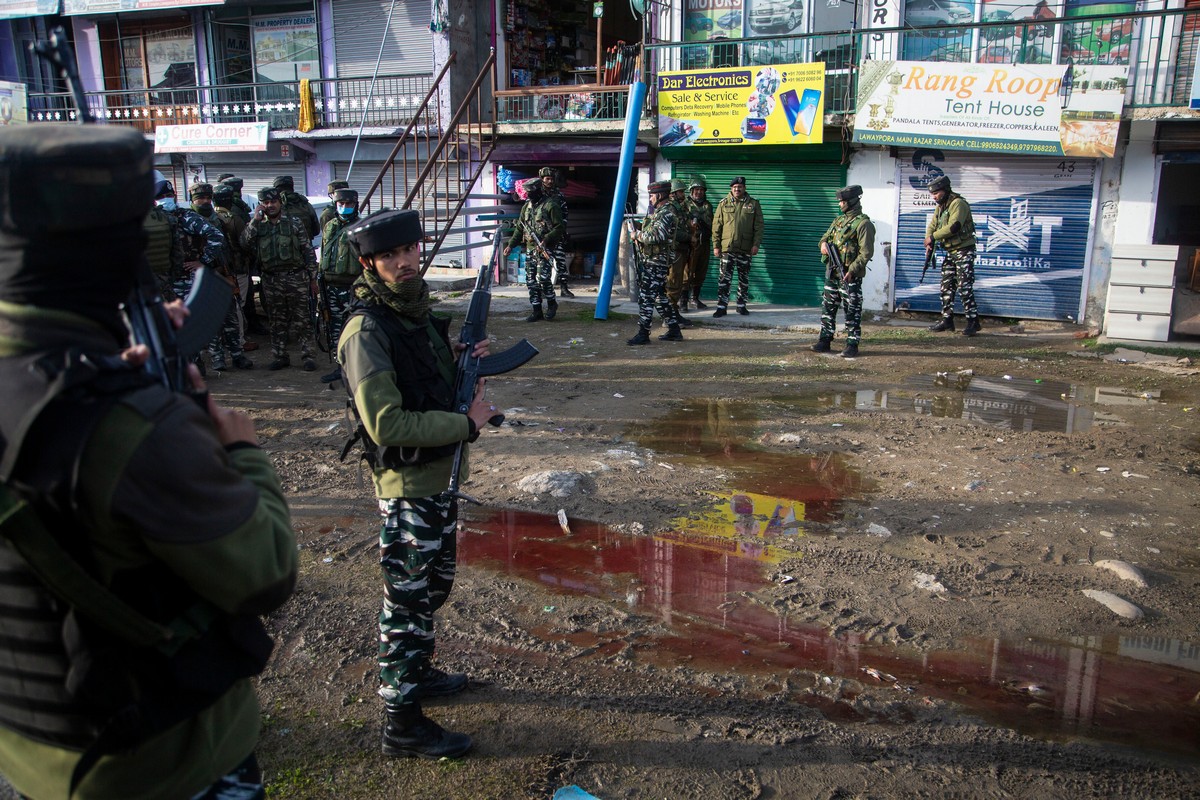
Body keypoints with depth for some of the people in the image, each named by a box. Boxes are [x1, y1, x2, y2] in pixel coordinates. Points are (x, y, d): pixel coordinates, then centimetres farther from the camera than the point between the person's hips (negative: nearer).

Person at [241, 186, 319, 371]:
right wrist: (255, 219, -10)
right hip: (271, 281, 3)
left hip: (296, 277, -3)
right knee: (277, 320, 10)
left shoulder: (294, 224, 3)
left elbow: (308, 251, 3)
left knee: (302, 319, -2)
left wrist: (312, 277, -1)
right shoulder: (258, 226, 10)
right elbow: (245, 242, -8)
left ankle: (308, 355, 3)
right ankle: (280, 356, 17)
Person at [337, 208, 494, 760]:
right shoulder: (366, 330, -21)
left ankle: (416, 671, 44)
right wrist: (468, 423, -21)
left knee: (434, 587, 24)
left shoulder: (418, 310, 6)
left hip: (441, 474, 9)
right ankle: (402, 724, 18)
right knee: (406, 601, 3)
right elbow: (387, 425, -27)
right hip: (407, 486, -9)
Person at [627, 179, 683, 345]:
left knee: (645, 297, -10)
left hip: (656, 262, -11)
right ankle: (674, 331, 21)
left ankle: (643, 334, -7)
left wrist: (638, 235, -14)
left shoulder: (666, 213, -15)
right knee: (659, 296, 15)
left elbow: (656, 236, -27)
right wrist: (639, 236, 7)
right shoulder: (660, 211, 18)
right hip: (653, 260, 11)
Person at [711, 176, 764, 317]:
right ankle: (721, 307, 1)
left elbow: (759, 226, 3)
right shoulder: (723, 203, 4)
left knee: (744, 278, 9)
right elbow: (716, 225, 3)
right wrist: (716, 245, -2)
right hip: (727, 247, -1)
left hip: (746, 248, 1)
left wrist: (756, 244, -6)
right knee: (725, 278, -3)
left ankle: (741, 305, 20)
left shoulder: (753, 204, 5)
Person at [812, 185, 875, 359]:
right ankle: (824, 341, 21)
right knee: (828, 307, 12)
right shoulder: (839, 220, 14)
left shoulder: (863, 223, -11)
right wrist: (824, 243, -2)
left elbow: (866, 252, -16)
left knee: (852, 311, -2)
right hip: (832, 273, 8)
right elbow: (826, 237, 23)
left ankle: (852, 345, 4)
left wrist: (852, 270, -23)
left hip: (849, 275, -8)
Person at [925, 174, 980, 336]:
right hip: (950, 252, 9)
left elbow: (954, 226, -26)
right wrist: (929, 244, -7)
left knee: (965, 287, -11)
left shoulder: (958, 204, -15)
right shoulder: (940, 207, 14)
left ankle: (973, 321, -7)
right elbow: (932, 226, 11)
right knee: (947, 287, 10)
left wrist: (933, 237, -19)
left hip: (964, 251, -9)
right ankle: (947, 320, 17)